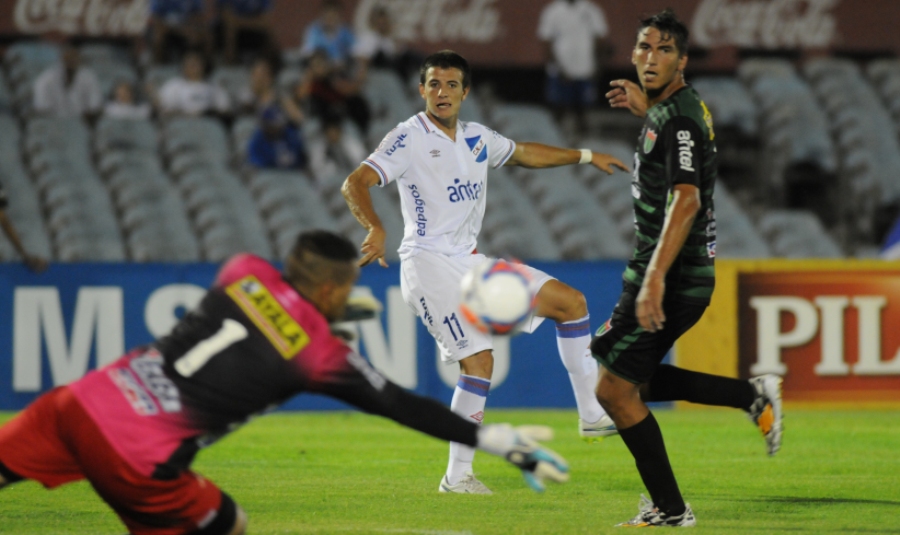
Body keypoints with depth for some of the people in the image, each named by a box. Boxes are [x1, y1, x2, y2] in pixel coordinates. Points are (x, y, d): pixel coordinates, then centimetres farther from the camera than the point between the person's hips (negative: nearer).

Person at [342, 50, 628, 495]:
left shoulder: (477, 138, 12)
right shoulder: (409, 138, -9)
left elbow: (523, 153, 33)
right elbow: (354, 184, -20)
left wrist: (584, 156, 35)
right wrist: (375, 228, -38)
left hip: (470, 262, 8)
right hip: (428, 262, -8)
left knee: (570, 302, 7)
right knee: (479, 361, -21)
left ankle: (592, 416, 14)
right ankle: (457, 476, -13)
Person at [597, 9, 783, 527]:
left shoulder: (677, 118, -18)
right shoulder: (680, 104, 12)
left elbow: (686, 200, -31)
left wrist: (654, 280, -38)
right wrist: (644, 107, 27)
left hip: (671, 273, -10)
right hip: (691, 273, 10)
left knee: (615, 391, -3)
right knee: (633, 382, 21)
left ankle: (670, 509, 2)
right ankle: (754, 395, 18)